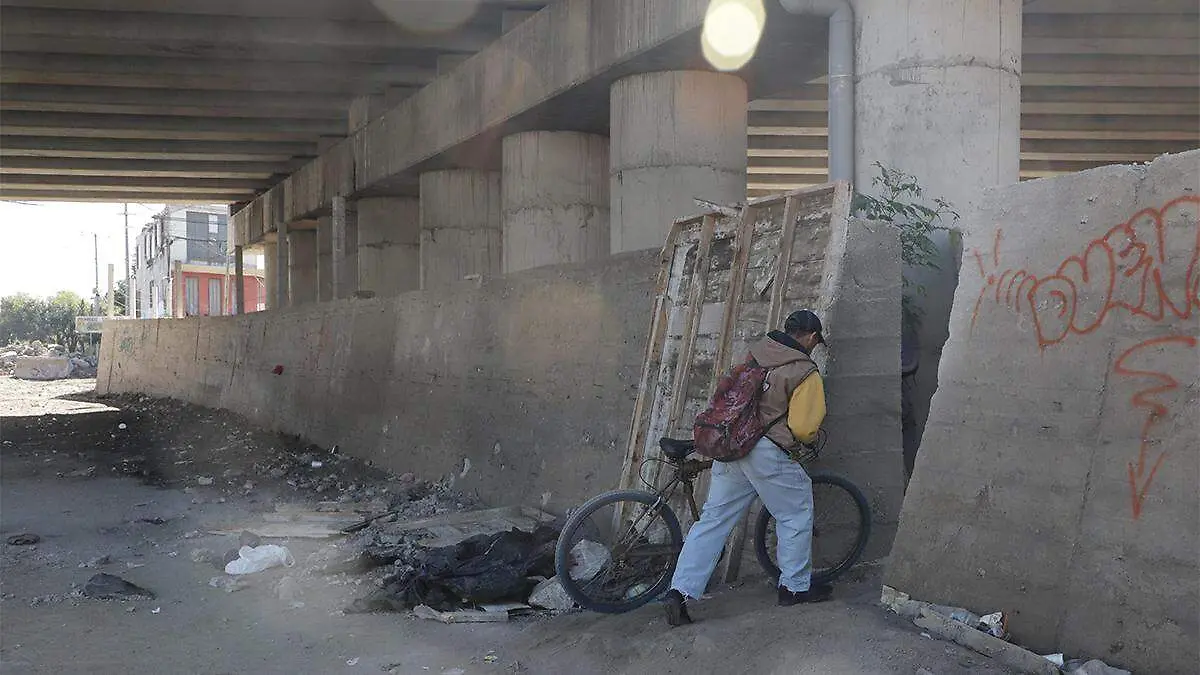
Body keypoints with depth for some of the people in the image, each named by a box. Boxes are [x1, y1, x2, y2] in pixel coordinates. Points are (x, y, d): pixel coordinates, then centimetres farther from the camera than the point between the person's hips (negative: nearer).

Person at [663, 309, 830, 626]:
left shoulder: (755, 352, 10)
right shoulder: (805, 372, -9)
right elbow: (803, 428, -14)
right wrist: (811, 437, 9)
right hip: (767, 454, -6)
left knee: (713, 519, 9)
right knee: (796, 516, 15)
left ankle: (679, 592, 6)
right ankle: (795, 587, 25)